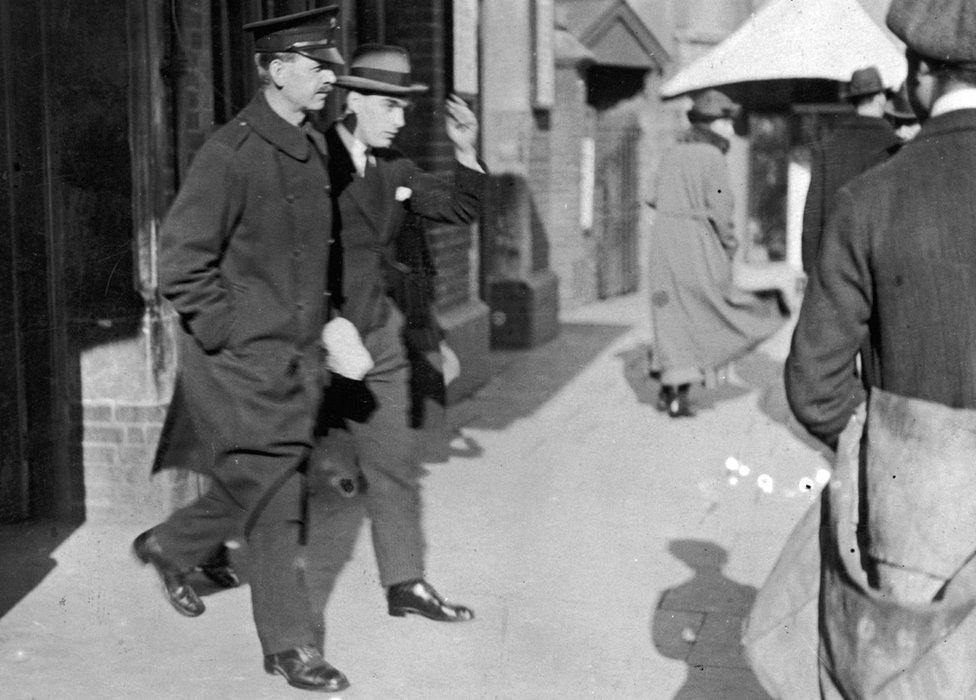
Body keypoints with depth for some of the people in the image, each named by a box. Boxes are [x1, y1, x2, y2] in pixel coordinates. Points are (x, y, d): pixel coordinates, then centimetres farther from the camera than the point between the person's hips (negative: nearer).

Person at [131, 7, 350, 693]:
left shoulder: (315, 148, 9)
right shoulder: (230, 154, -16)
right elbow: (181, 265, -16)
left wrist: (321, 323, 14)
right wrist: (235, 340, -15)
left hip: (295, 361, 8)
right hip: (240, 366, -8)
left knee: (260, 491, 16)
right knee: (275, 503, -2)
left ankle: (167, 547, 41)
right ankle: (289, 644, 12)